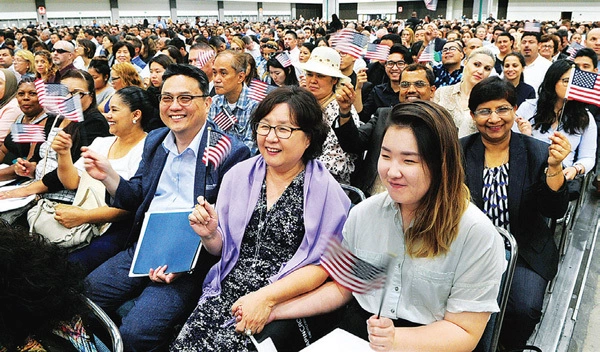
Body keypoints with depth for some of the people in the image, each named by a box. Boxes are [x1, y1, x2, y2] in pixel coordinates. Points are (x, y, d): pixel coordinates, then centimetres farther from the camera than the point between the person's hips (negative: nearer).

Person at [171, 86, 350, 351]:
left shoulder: (325, 190, -7)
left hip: (281, 303, -4)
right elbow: (222, 247, 13)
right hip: (224, 292, 4)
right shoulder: (238, 175, 6)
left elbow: (321, 265, -9)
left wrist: (266, 297, -18)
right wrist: (210, 235, -9)